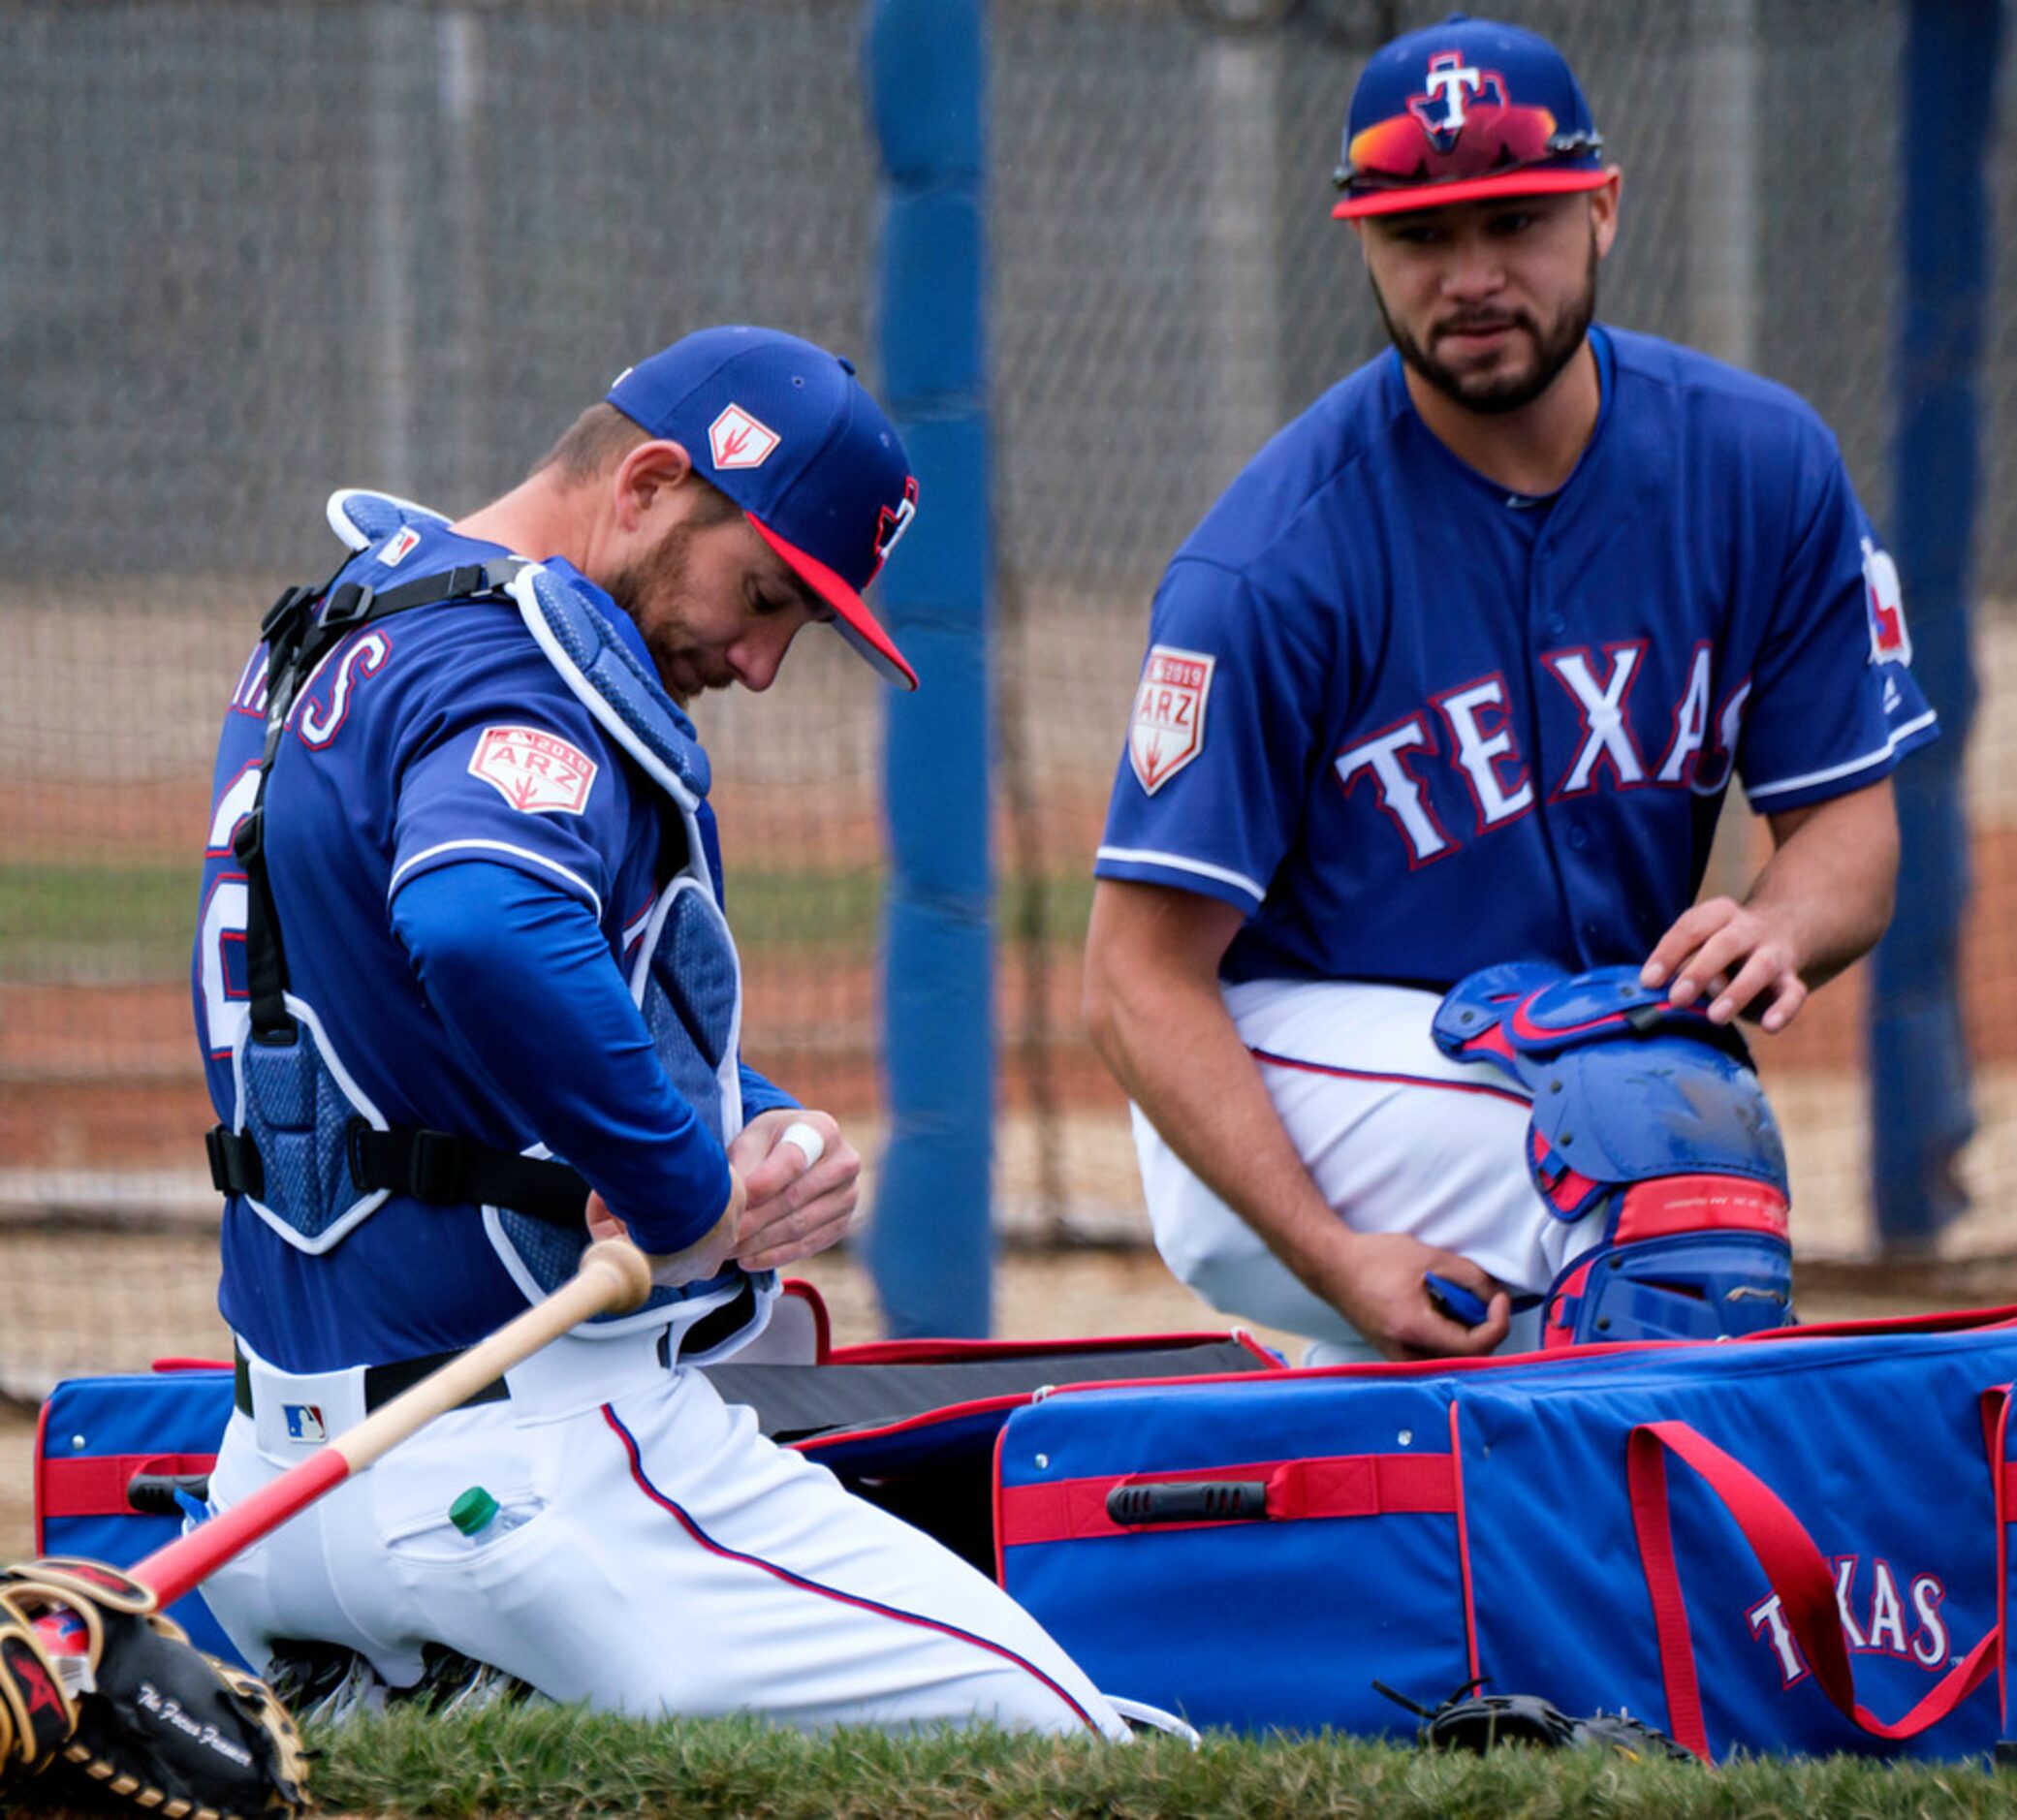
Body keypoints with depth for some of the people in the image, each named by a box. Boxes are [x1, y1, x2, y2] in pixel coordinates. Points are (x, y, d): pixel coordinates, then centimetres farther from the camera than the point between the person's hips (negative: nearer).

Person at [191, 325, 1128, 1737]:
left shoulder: (337, 633, 17)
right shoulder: (516, 664, -16)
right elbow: (483, 930, -39)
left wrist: (769, 1131, -1)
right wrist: (694, 1197, -25)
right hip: (528, 1451, -10)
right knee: (1061, 1750, -7)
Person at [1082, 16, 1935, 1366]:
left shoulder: (1763, 464, -4)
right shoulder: (1274, 563, -19)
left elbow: (1850, 821, 2)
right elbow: (1141, 979, -18)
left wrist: (1773, 928, -23)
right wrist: (1335, 1257, -30)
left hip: (1599, 1039, 6)